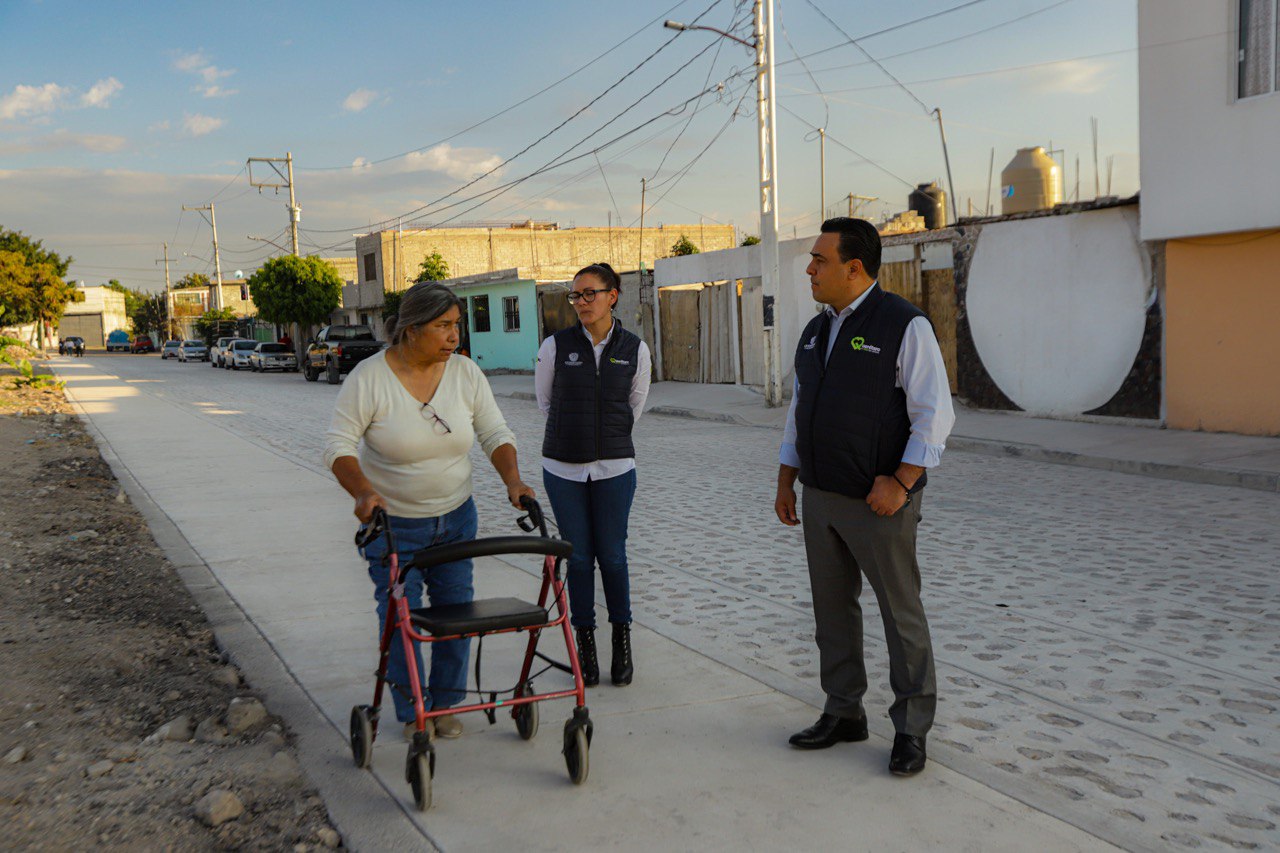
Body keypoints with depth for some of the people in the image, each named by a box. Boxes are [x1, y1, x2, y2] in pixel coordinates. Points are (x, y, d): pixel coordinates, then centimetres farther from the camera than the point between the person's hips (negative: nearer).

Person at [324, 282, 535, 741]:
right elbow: (338, 445, -18)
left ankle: (446, 702, 28)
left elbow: (495, 435, -3)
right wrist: (364, 492, -34)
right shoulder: (369, 378, -17)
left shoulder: (466, 373, -6)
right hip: (391, 521, -3)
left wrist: (513, 480, -19)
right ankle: (411, 712, 19)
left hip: (456, 517, 4)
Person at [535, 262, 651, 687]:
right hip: (563, 469, 0)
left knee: (612, 556, 3)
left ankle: (622, 640, 21)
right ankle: (585, 642, 19)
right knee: (578, 557, 5)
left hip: (614, 468, 0)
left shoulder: (634, 349, 0)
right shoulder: (556, 345, -2)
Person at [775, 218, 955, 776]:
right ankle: (843, 713, 27)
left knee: (901, 614, 3)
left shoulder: (904, 325, -10)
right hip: (820, 498, 7)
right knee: (832, 609, 13)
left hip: (878, 502, -7)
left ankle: (911, 729, 15)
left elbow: (934, 413, -13)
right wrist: (785, 482, 16)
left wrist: (900, 481, -19)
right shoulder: (816, 331, 13)